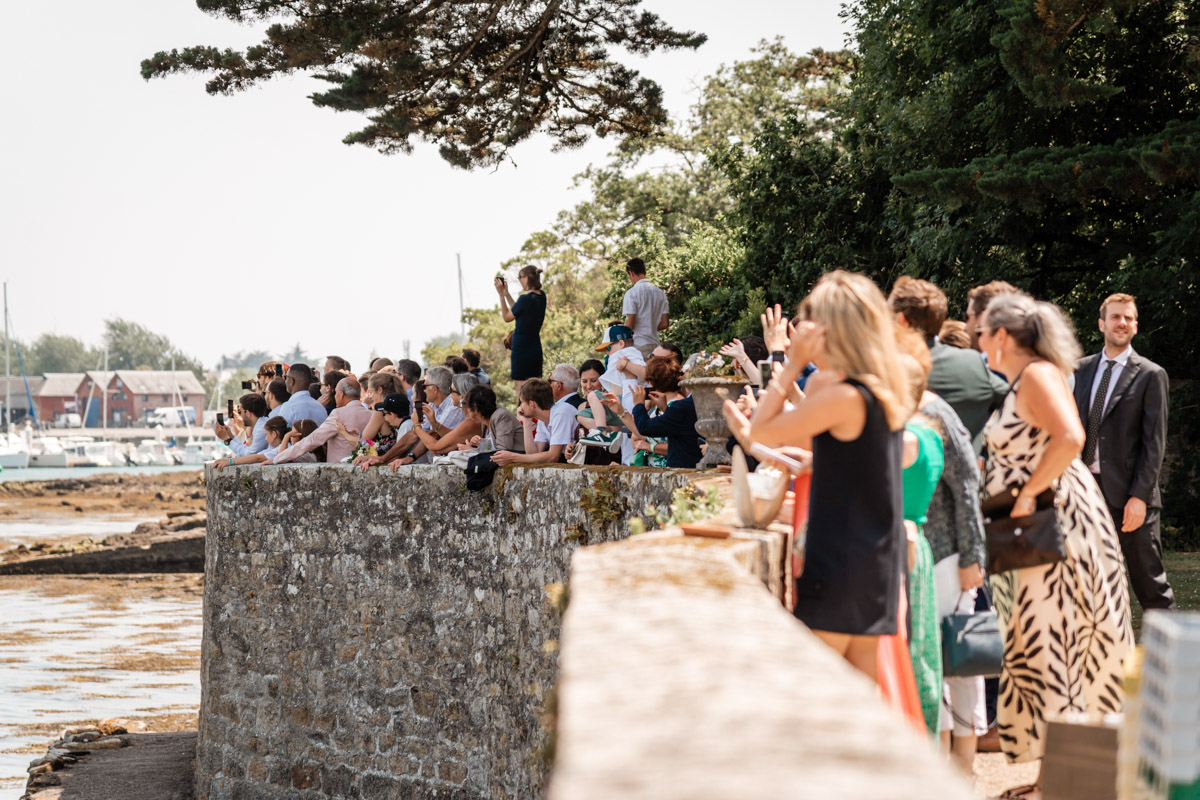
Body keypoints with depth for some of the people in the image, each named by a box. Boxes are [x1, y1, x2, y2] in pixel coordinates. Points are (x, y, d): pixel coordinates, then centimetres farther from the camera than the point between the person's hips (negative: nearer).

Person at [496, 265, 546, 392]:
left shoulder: (526, 298, -18)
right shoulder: (541, 296, 7)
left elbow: (507, 317, -5)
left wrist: (501, 295, 0)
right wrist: (506, 293, 20)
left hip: (522, 348, -8)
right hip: (536, 347, 8)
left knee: (522, 390, -5)